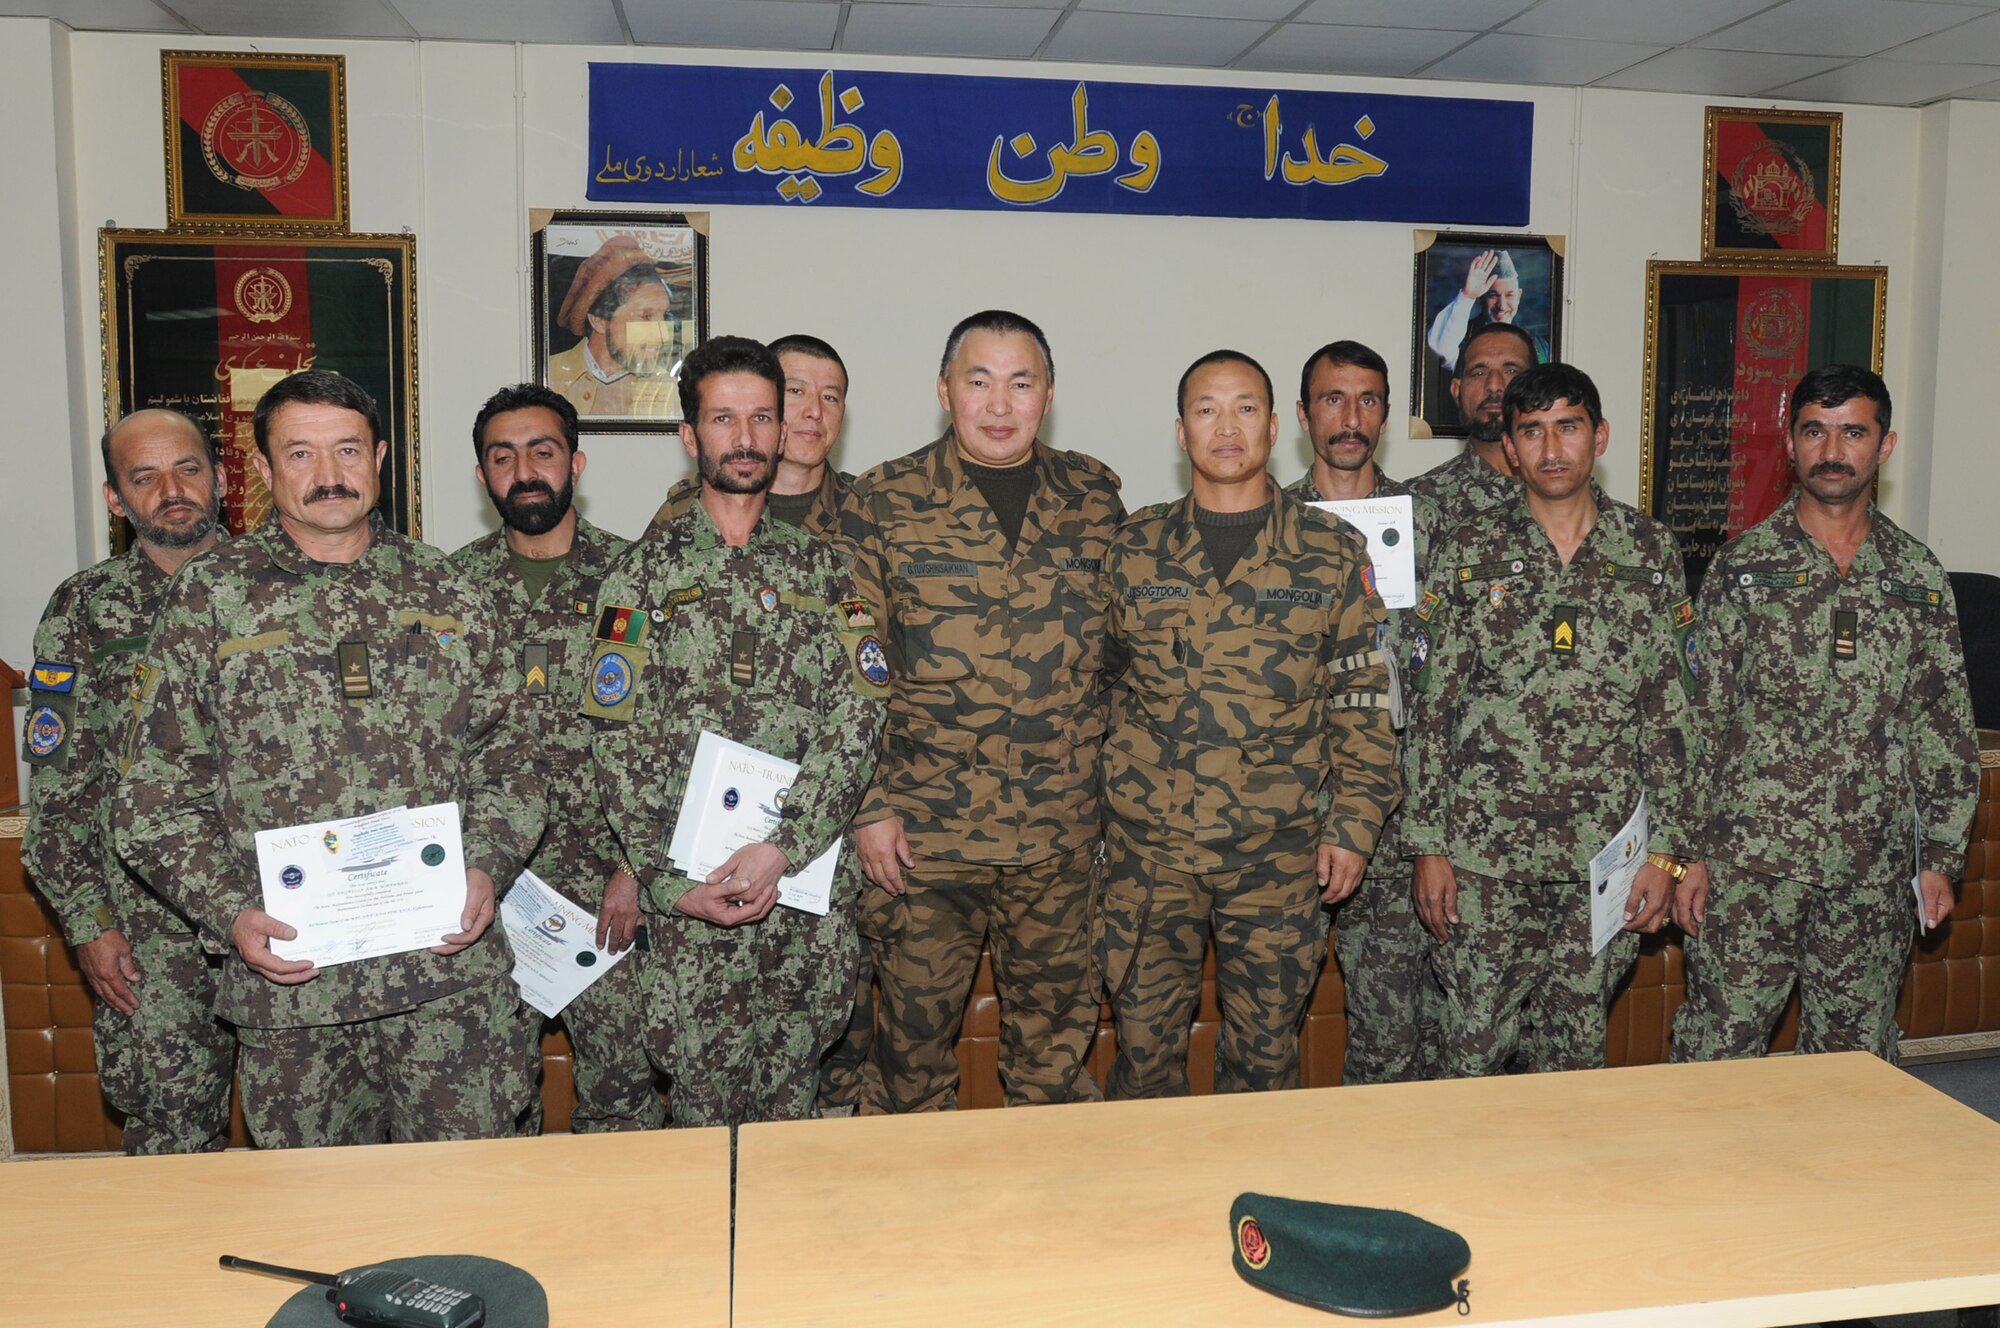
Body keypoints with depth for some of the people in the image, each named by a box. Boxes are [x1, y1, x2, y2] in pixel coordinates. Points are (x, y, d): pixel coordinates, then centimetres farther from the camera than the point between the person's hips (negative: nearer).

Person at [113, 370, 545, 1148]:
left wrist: (487, 867, -6)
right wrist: (228, 913, -9)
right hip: (288, 975, 0)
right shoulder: (209, 597, 3)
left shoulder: (447, 594, 8)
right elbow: (156, 795, 4)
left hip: (451, 960, 1)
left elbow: (508, 759, 10)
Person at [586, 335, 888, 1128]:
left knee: (792, 1092, 11)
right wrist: (667, 879, -10)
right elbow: (619, 740, -1)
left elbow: (859, 714, -4)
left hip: (814, 877, 1)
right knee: (705, 1097, 5)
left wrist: (782, 848, -14)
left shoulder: (823, 566, 6)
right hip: (688, 886, -1)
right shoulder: (644, 572, 3)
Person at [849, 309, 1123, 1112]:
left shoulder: (1094, 497, 6)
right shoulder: (886, 501, -2)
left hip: (1061, 834, 2)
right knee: (915, 1030, 9)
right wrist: (869, 805, -7)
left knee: (1057, 1032, 13)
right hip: (922, 831, -2)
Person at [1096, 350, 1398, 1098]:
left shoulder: (1333, 553, 2)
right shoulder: (1135, 550, 4)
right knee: (1145, 1042, 7)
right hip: (1149, 843, 1)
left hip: (1281, 848, 0)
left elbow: (1363, 699, 2)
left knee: (1266, 1051, 10)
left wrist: (1353, 826, -3)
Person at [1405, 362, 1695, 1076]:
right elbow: (1431, 709, 1)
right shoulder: (1469, 551, 1)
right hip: (1486, 855, -1)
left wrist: (1667, 849, 1)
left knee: (1575, 1050, 12)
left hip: (1608, 857, 1)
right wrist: (1428, 846, -3)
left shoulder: (1650, 549, 5)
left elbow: (1672, 711, 6)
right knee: (1475, 1049, 4)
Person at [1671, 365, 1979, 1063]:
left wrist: (1942, 856, 6)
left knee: (1856, 1061, 12)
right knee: (1718, 1053, 1)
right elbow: (1697, 717, -2)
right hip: (1749, 860, -3)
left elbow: (1947, 727, 11)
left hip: (1875, 871, 3)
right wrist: (1686, 851, -6)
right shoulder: (1742, 566, -1)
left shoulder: (1919, 575, 8)